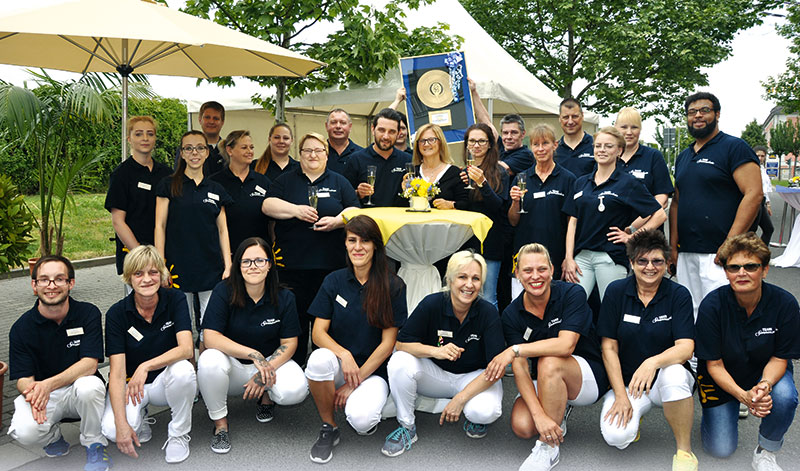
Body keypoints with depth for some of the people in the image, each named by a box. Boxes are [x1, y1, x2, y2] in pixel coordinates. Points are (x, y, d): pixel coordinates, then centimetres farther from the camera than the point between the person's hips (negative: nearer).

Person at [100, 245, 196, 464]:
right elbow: (117, 373, -17)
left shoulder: (175, 300, -12)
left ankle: (179, 434, -9)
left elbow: (186, 348, -24)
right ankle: (140, 415, 10)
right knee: (111, 430, -28)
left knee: (182, 370, -35)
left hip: (167, 381, 0)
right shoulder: (117, 314, -12)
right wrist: (122, 423, -28)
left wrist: (146, 366, -39)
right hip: (131, 384, 0)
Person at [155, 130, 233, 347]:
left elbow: (223, 230, 12)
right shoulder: (169, 186, 3)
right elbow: (160, 226, 1)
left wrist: (228, 266, 5)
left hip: (211, 269, 2)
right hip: (179, 268, -2)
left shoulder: (216, 190, 11)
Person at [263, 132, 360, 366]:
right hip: (292, 263, 0)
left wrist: (337, 221, -11)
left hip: (330, 264, 0)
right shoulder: (285, 181, 13)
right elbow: (268, 205, 0)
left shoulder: (339, 182, 15)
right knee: (295, 316, 1)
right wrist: (296, 210, -15)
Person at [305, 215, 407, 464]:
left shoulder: (393, 286, -6)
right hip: (338, 366, 2)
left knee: (360, 420, -31)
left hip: (374, 370, -2)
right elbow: (318, 333, -2)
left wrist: (354, 383, -11)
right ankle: (328, 429, -8)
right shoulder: (334, 281, 2)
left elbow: (387, 343, -7)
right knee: (319, 358, -33)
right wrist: (344, 354, -22)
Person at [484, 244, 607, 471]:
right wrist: (539, 415, -30)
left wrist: (515, 350, -31)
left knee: (550, 362, -35)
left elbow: (566, 345, -30)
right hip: (543, 385, 3)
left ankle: (548, 448, -20)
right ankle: (559, 411, 10)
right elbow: (520, 368, -17)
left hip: (590, 378, -3)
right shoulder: (512, 314, -8)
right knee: (522, 426, -24)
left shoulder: (572, 294, -16)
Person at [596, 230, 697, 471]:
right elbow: (609, 347, -5)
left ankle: (684, 451, -15)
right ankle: (633, 414, 11)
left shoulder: (679, 295, -6)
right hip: (626, 380, 1)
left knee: (674, 374, -38)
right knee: (616, 436, -26)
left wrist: (653, 362, -37)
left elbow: (686, 347, -16)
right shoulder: (616, 291, -4)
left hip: (665, 377, 0)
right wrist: (621, 395, -13)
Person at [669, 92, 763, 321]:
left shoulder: (734, 147, -3)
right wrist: (673, 246, 10)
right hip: (685, 254, 7)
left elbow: (754, 194, -12)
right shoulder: (683, 156, 18)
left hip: (718, 254, -6)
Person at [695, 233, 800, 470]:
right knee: (721, 450, -6)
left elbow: (779, 358, -12)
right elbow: (714, 364, -18)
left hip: (766, 372, 1)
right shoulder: (712, 305, -24)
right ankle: (726, 411, 29)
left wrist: (765, 384, -33)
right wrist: (743, 395, -33)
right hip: (723, 378, -1)